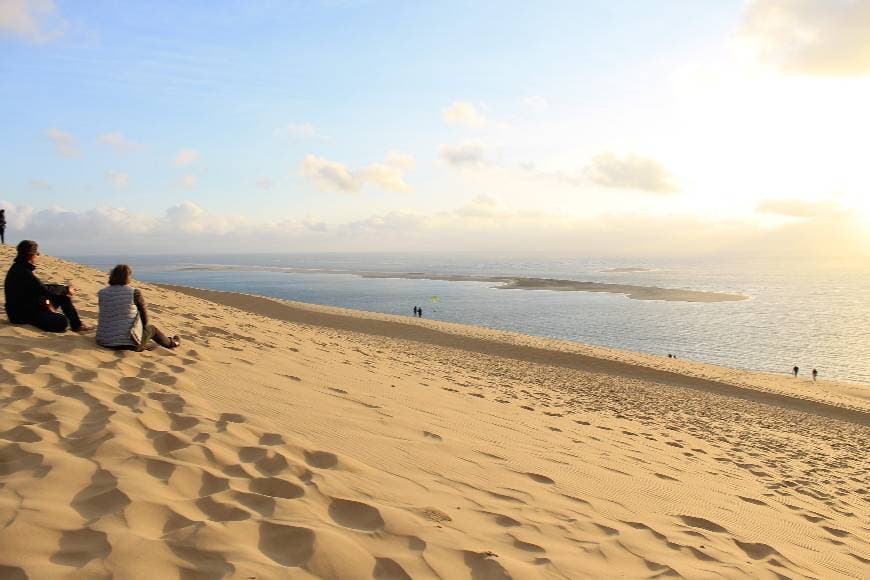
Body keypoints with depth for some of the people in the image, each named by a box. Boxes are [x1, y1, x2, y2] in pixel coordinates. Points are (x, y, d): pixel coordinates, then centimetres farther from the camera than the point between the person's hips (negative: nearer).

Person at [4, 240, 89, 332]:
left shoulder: (20, 268, 9)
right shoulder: (22, 272, -22)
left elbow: (39, 287, 11)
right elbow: (44, 289, -19)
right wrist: (66, 289, -7)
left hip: (29, 306, 11)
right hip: (22, 313, -11)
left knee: (63, 296, 8)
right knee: (62, 322, -25)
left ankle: (77, 325, 9)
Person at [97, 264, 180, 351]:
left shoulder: (102, 293, 1)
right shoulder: (134, 292, -10)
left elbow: (105, 317, 14)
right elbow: (144, 317, 2)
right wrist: (141, 327, 24)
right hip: (129, 342, -4)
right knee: (151, 328, 26)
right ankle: (170, 343, 50)